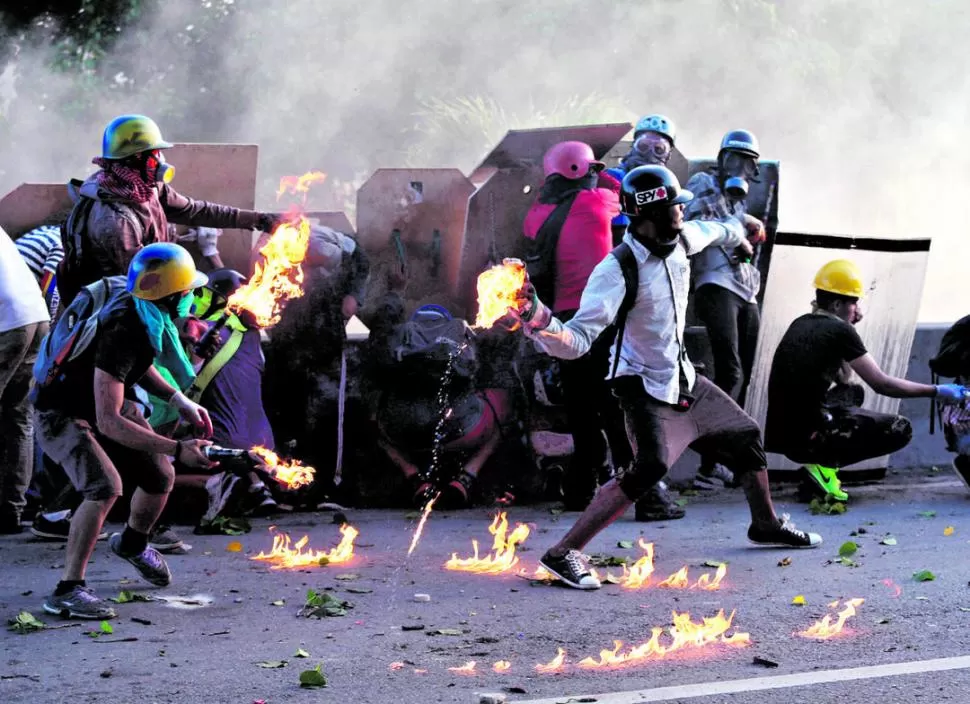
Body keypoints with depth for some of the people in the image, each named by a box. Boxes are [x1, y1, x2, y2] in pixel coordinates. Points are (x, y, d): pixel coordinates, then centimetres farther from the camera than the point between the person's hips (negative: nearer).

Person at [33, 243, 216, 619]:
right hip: (63, 413, -9)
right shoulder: (122, 331, -39)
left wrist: (180, 401, 1)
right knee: (105, 487, -30)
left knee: (160, 478, 11)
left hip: (105, 401, 9)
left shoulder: (145, 313, -11)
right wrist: (178, 449, -42)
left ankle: (132, 543, 43)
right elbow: (107, 422, -40)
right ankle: (67, 590, -21)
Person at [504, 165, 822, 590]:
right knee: (652, 465, -29)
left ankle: (766, 525, 46)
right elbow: (577, 340, -35)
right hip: (643, 386, -8)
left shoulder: (681, 240, -6)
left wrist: (737, 233, 43)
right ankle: (563, 553, -24)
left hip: (682, 380, 8)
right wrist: (541, 323, -55)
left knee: (745, 436, 19)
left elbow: (713, 231, 22)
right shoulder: (617, 270, -28)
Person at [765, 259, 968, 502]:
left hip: (781, 431, 8)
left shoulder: (800, 325, 14)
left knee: (853, 393, 33)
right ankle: (825, 464, -6)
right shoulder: (838, 330, -9)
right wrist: (937, 391, -3)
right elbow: (882, 384, -11)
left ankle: (821, 463, 12)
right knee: (900, 430, -1)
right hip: (806, 437, -8)